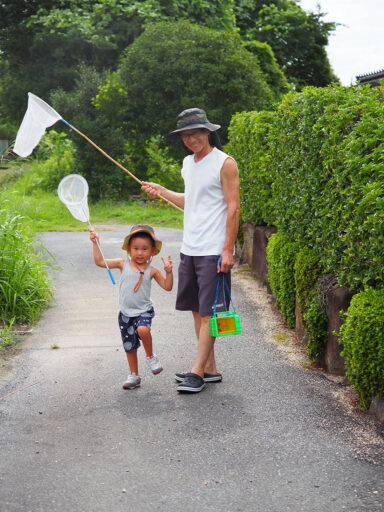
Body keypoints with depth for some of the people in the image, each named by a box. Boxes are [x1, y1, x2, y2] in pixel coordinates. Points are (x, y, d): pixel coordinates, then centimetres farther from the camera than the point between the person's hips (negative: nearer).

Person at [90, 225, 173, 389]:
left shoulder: (152, 270, -3)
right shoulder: (123, 264, 0)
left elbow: (167, 287, 0)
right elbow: (100, 262, -3)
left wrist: (169, 272, -15)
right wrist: (95, 243, -9)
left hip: (144, 311, -2)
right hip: (126, 313, 3)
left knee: (143, 330, -33)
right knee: (129, 346, 11)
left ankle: (150, 356, -4)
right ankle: (134, 376, 28)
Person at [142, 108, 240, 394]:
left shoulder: (224, 163, -8)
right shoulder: (188, 163, 15)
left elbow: (233, 208, -11)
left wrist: (228, 250, -16)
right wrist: (161, 192, 19)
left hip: (214, 251, -8)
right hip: (189, 249, 8)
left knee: (208, 311, -4)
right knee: (197, 309, 9)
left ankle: (198, 372, 0)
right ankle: (210, 369, 17)